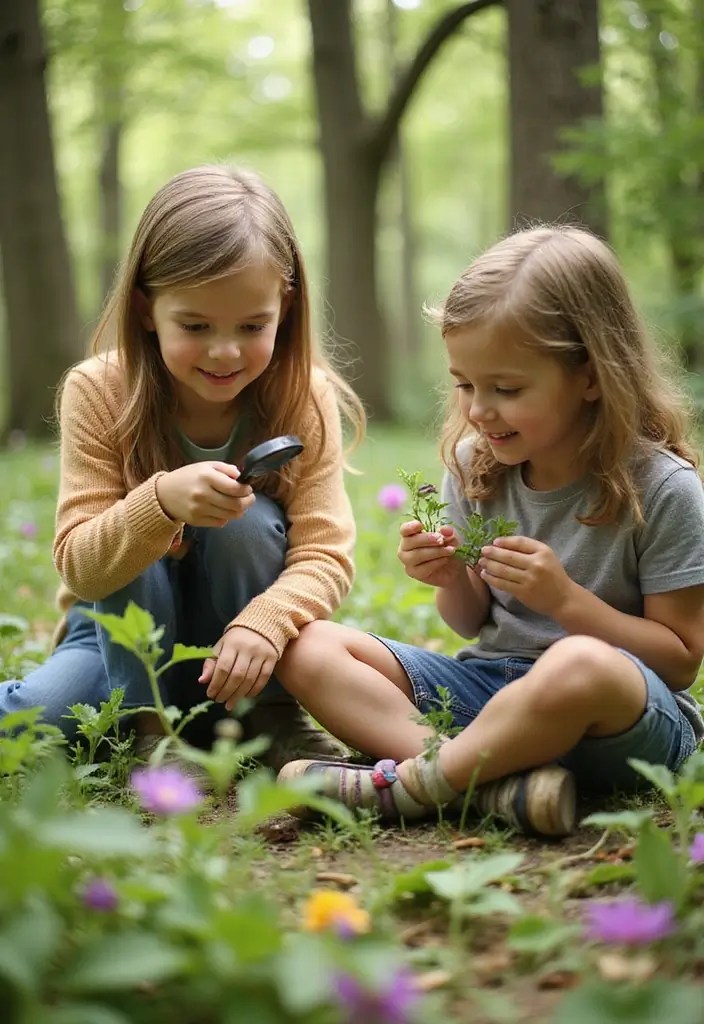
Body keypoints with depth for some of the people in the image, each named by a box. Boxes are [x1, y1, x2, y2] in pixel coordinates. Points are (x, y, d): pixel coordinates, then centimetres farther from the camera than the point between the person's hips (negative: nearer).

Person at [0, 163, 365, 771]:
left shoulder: (305, 400, -15)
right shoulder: (99, 393, -18)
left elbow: (326, 555, -20)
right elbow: (79, 567, -22)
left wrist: (264, 622, -42)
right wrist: (161, 501, -42)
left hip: (239, 635, 1)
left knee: (247, 520, -28)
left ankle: (269, 714, -11)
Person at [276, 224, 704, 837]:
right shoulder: (475, 466, 3)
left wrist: (566, 600, -20)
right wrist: (453, 582, -9)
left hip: (625, 721, -6)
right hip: (490, 685, 6)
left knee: (582, 665, -43)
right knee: (308, 649, -11)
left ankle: (404, 784, -22)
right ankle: (498, 781, -31)